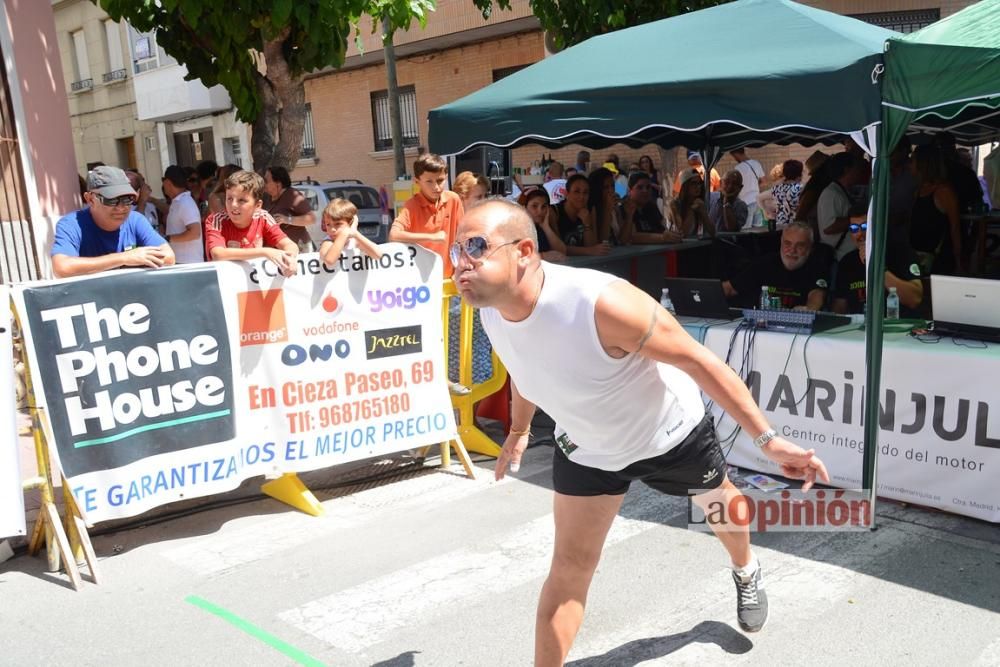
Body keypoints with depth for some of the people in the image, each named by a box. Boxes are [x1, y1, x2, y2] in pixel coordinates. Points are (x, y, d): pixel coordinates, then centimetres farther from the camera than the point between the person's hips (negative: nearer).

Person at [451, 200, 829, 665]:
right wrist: (518, 430, 18)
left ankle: (746, 572, 63)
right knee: (570, 567, -2)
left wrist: (767, 439, -32)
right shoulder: (491, 309, -21)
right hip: (585, 448, 3)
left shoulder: (600, 303, -43)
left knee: (719, 502, 28)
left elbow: (699, 361, -32)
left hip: (670, 434, -2)